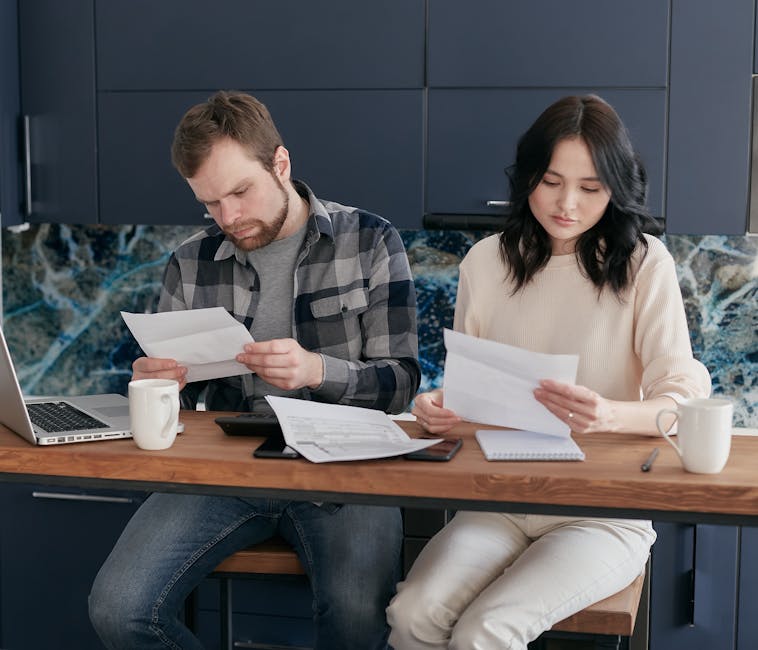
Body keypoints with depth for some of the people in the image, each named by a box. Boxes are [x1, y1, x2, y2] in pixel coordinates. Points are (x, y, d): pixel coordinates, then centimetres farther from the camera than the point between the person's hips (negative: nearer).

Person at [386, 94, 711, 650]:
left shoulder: (645, 264, -5)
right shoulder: (486, 261, 6)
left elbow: (684, 401, -10)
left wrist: (607, 415, -31)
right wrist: (440, 408, -10)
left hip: (605, 512, -3)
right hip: (499, 499, 3)